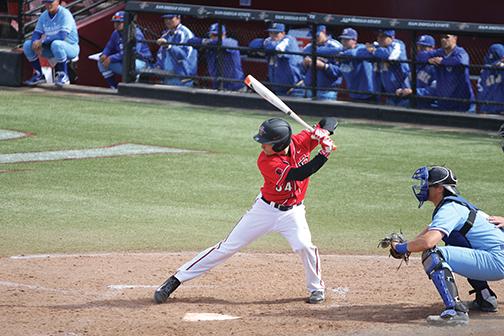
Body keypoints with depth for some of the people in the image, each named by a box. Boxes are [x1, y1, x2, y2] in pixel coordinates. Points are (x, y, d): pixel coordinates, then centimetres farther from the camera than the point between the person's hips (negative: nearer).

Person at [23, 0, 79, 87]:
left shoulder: (65, 14, -18)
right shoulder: (44, 16, 4)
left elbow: (62, 36, -30)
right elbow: (36, 34, 2)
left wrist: (42, 41, -32)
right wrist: (37, 44, -22)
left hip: (70, 47, -7)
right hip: (51, 50, 7)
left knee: (56, 44, -39)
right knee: (27, 44, -7)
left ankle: (63, 76, -23)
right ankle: (39, 75, -1)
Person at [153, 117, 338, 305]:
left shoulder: (301, 141, -13)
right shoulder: (266, 162, -25)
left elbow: (330, 122, -5)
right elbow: (298, 174, -35)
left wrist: (321, 132, -27)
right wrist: (324, 155, -36)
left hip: (292, 212, 2)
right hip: (265, 210, -2)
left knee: (303, 245, -24)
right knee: (228, 247, -2)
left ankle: (316, 288, 5)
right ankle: (176, 279, 5)